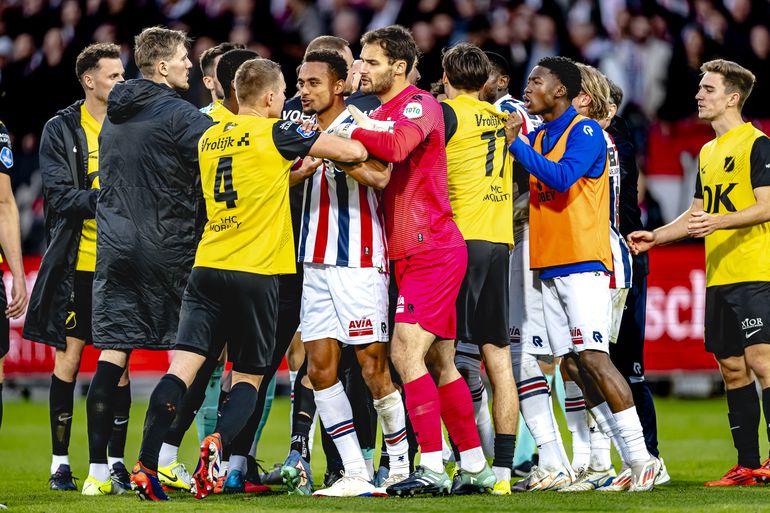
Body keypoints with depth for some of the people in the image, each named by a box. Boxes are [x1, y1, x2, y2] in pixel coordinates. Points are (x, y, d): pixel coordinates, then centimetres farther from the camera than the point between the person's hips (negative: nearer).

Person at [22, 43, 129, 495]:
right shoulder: (61, 130, 0)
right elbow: (60, 195, -9)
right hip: (77, 262, -2)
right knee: (69, 355, 1)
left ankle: (116, 461, 9)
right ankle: (60, 460, 9)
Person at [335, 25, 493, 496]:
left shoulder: (420, 104, -10)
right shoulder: (379, 114, 19)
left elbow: (397, 146, -30)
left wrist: (352, 130, -17)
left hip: (432, 252, -10)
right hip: (413, 256, 10)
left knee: (406, 353, -15)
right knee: (440, 364, 11)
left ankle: (433, 469, -16)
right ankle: (476, 468, 17)